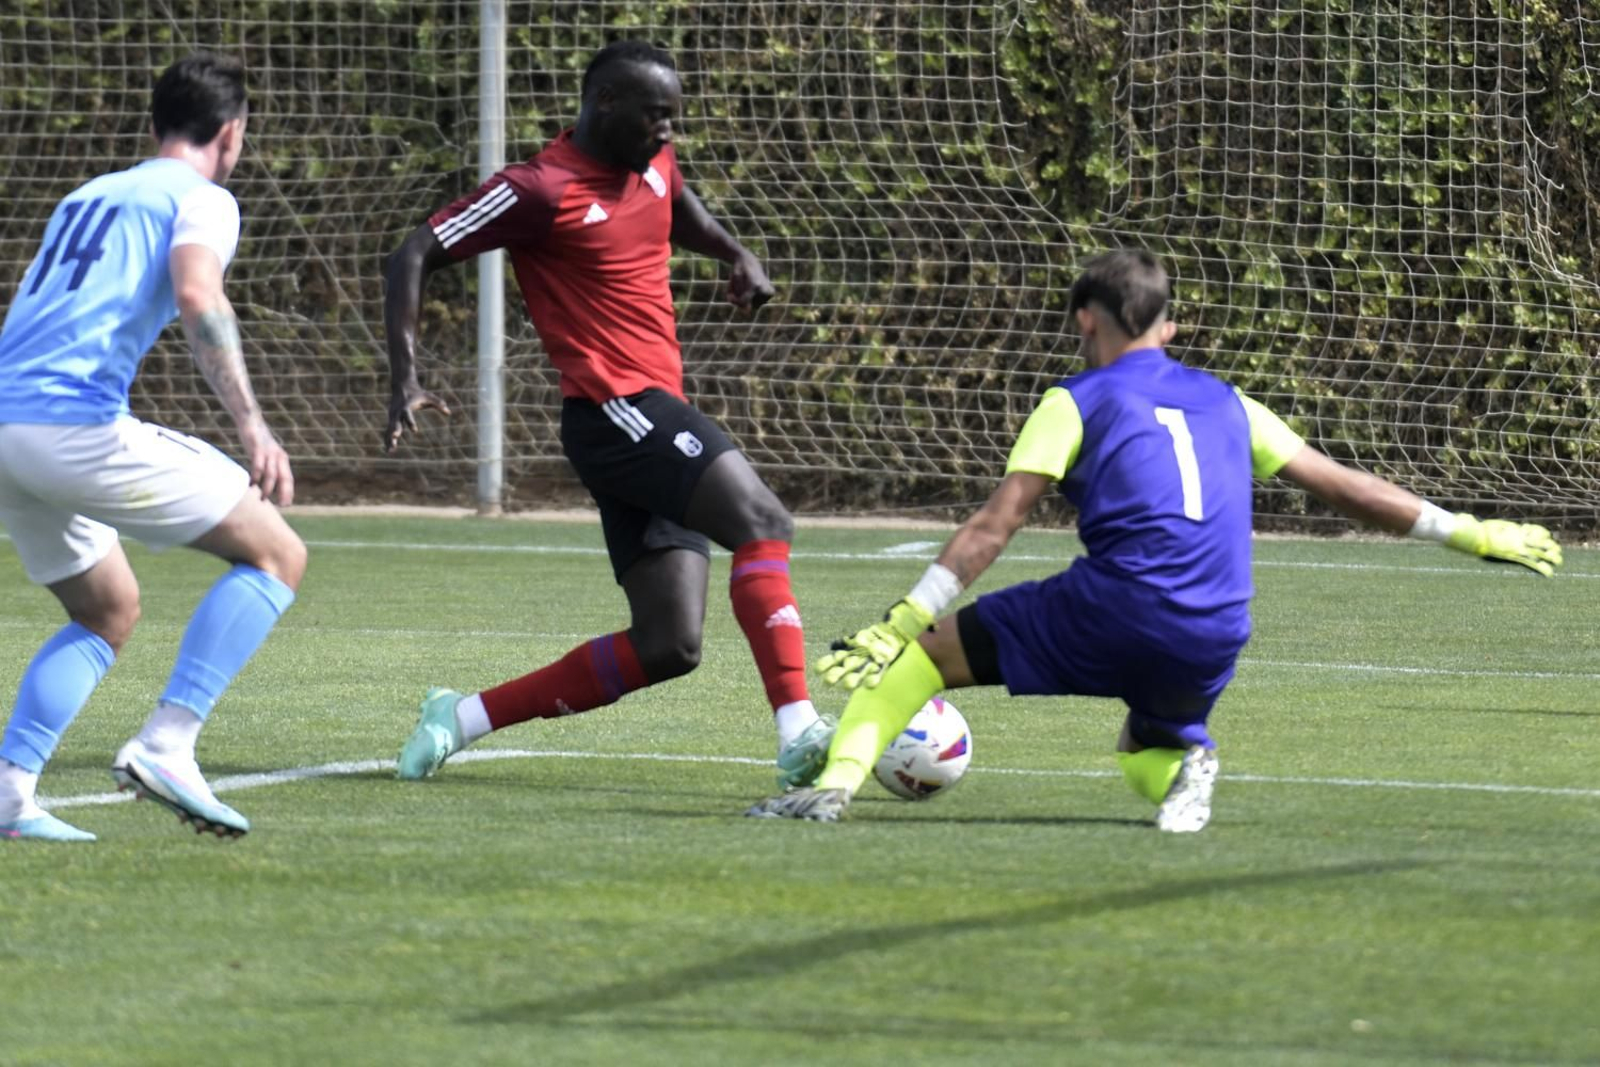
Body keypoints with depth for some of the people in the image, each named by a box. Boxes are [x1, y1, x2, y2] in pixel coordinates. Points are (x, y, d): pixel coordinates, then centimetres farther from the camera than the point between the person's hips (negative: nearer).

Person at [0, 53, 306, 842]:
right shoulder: (201, 199, 4)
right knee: (276, 555, 1)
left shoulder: (85, 198, 29)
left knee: (108, 612, 24)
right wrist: (251, 425, -21)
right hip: (78, 422, -8)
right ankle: (166, 745, -14)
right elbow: (197, 296, -15)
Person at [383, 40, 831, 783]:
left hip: (656, 420, 9)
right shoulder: (543, 190, -10)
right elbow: (413, 257, -9)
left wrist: (736, 255, 18)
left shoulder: (653, 165, 14)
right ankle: (798, 733, -34)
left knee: (666, 649, 0)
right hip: (614, 409, -9)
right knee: (762, 523, -25)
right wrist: (404, 379, -19)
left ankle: (461, 718, 10)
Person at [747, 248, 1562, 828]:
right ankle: (1180, 767, -5)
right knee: (1146, 749, 32)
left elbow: (995, 525, 1)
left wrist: (904, 620, -2)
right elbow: (1341, 487, 23)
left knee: (924, 654, 8)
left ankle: (836, 780, -14)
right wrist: (1466, 533, 31)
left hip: (1113, 609, -4)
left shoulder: (1076, 402, 10)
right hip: (1212, 645, 4)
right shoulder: (1224, 403, 22)